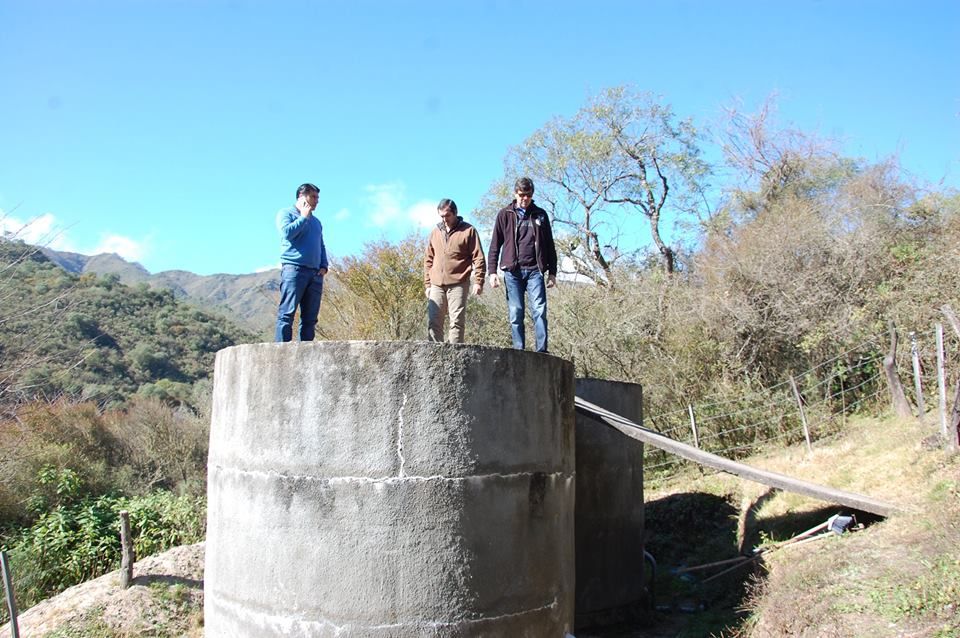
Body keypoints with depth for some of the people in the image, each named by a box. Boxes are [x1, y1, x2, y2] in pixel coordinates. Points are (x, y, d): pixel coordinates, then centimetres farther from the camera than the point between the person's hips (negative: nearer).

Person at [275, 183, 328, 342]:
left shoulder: (316, 221, 27)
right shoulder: (286, 213, 8)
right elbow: (287, 232, -12)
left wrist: (324, 266, 10)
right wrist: (304, 217, -1)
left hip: (315, 273, 6)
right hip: (293, 269, -6)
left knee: (310, 317, 1)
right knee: (287, 313, -12)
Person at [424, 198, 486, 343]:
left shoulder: (468, 231, 3)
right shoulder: (435, 232, 15)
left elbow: (478, 258, -1)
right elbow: (428, 260, 19)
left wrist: (478, 281, -9)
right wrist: (427, 284, 13)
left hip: (458, 284, -4)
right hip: (436, 286, 4)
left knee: (457, 322, -6)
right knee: (433, 322, -1)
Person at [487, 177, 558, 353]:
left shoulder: (540, 215, 13)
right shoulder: (505, 215, 8)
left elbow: (550, 246, 16)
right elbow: (495, 245, 7)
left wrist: (552, 272, 10)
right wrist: (492, 271, -2)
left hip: (534, 270, 1)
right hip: (512, 272, 0)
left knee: (539, 310, -9)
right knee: (515, 313, -1)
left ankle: (542, 351, -10)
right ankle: (519, 351, 3)